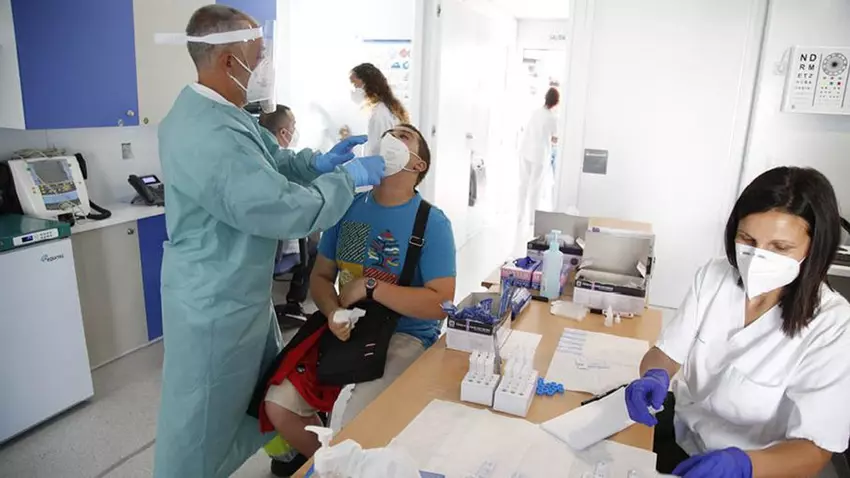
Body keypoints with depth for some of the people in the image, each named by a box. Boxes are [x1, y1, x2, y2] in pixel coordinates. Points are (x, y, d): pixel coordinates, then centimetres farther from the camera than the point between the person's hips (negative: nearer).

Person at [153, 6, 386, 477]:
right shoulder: (210, 135, -32)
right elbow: (289, 210, -32)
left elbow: (270, 163, 14)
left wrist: (319, 162, -3)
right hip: (215, 300, -11)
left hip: (236, 288, 11)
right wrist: (350, 177, -18)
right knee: (204, 414, 11)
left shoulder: (219, 113, 4)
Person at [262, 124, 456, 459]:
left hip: (405, 337, -4)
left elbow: (441, 303, -17)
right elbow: (320, 277, 8)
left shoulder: (432, 223, -11)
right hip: (346, 327, 5)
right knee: (278, 405, -9)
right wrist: (332, 312, -14)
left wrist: (370, 287, -19)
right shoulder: (348, 207, 3)